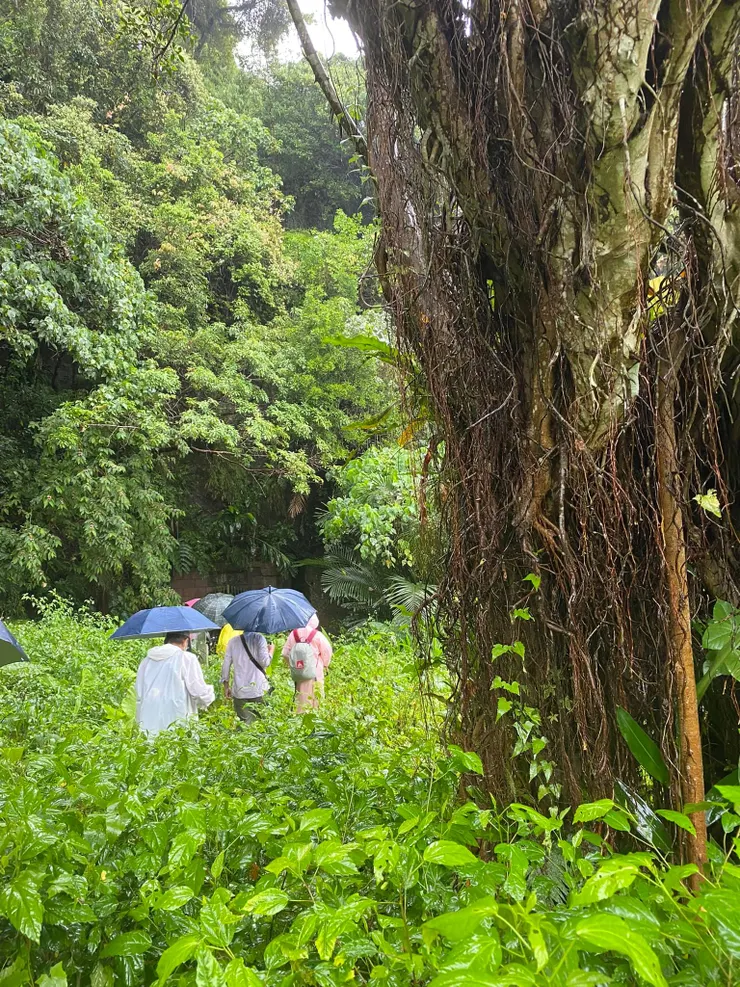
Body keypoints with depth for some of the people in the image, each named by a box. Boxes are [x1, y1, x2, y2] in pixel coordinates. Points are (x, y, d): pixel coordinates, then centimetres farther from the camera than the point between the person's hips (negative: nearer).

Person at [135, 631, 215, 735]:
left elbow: (139, 696, 16)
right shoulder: (187, 659, -5)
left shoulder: (146, 661, 11)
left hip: (148, 727, 5)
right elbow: (201, 694, -6)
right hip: (176, 726, -5)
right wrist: (210, 692, 15)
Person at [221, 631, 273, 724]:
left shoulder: (233, 641, 9)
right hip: (258, 690, -3)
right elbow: (264, 662, -9)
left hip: (239, 691, 3)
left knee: (244, 723, 2)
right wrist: (271, 650, 10)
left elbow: (226, 665, 9)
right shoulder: (259, 638, -3)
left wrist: (226, 686, 17)